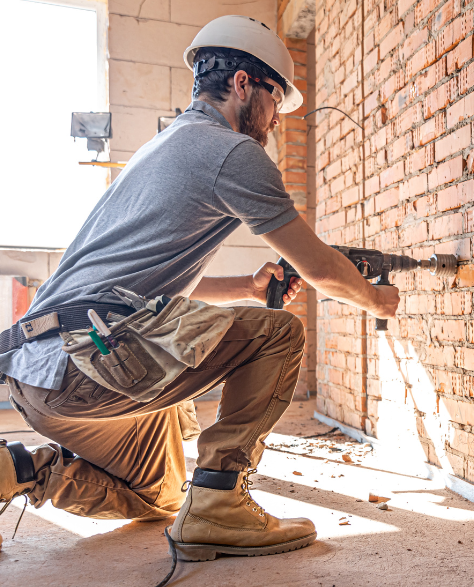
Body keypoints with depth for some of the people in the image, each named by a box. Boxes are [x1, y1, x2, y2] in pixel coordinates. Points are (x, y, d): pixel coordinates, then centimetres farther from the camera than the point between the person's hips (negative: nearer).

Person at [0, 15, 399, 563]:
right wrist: (377, 300, 19)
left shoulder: (163, 146, 24)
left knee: (157, 497, 26)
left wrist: (249, 286, 19)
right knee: (279, 333, -5)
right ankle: (216, 504, -5)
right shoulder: (233, 151, -6)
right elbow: (321, 270, -2)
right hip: (85, 359, -10)